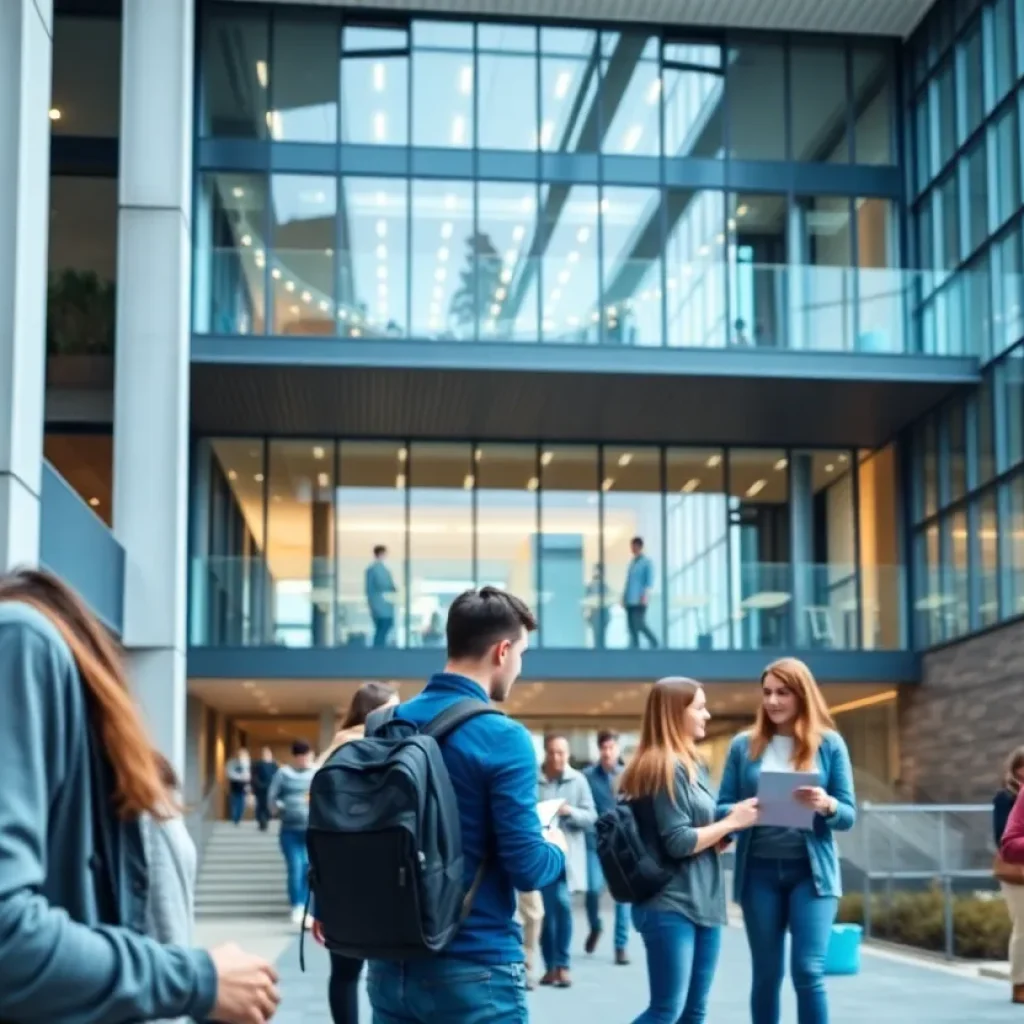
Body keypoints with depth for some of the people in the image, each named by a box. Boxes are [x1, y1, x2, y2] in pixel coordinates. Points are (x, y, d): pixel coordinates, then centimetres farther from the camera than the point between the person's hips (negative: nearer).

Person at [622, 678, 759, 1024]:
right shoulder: (664, 767, -13)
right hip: (670, 905, -9)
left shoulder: (694, 764, 15)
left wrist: (736, 822, 1)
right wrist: (732, 821, -11)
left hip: (703, 902, 9)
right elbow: (679, 842, -18)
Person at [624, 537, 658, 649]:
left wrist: (645, 596, -22)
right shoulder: (632, 562, 19)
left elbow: (650, 581, -11)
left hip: (639, 601, -7)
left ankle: (653, 642, 4)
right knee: (632, 626, 2)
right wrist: (624, 597, 18)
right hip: (630, 601, 7)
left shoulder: (647, 562, -3)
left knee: (639, 624, -13)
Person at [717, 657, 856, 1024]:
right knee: (766, 973, 8)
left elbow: (849, 815, 2)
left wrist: (827, 805, -20)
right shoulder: (744, 745, 5)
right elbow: (722, 808, 5)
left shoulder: (829, 743, 2)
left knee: (808, 971, -9)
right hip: (760, 870, 2)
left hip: (811, 870, -1)